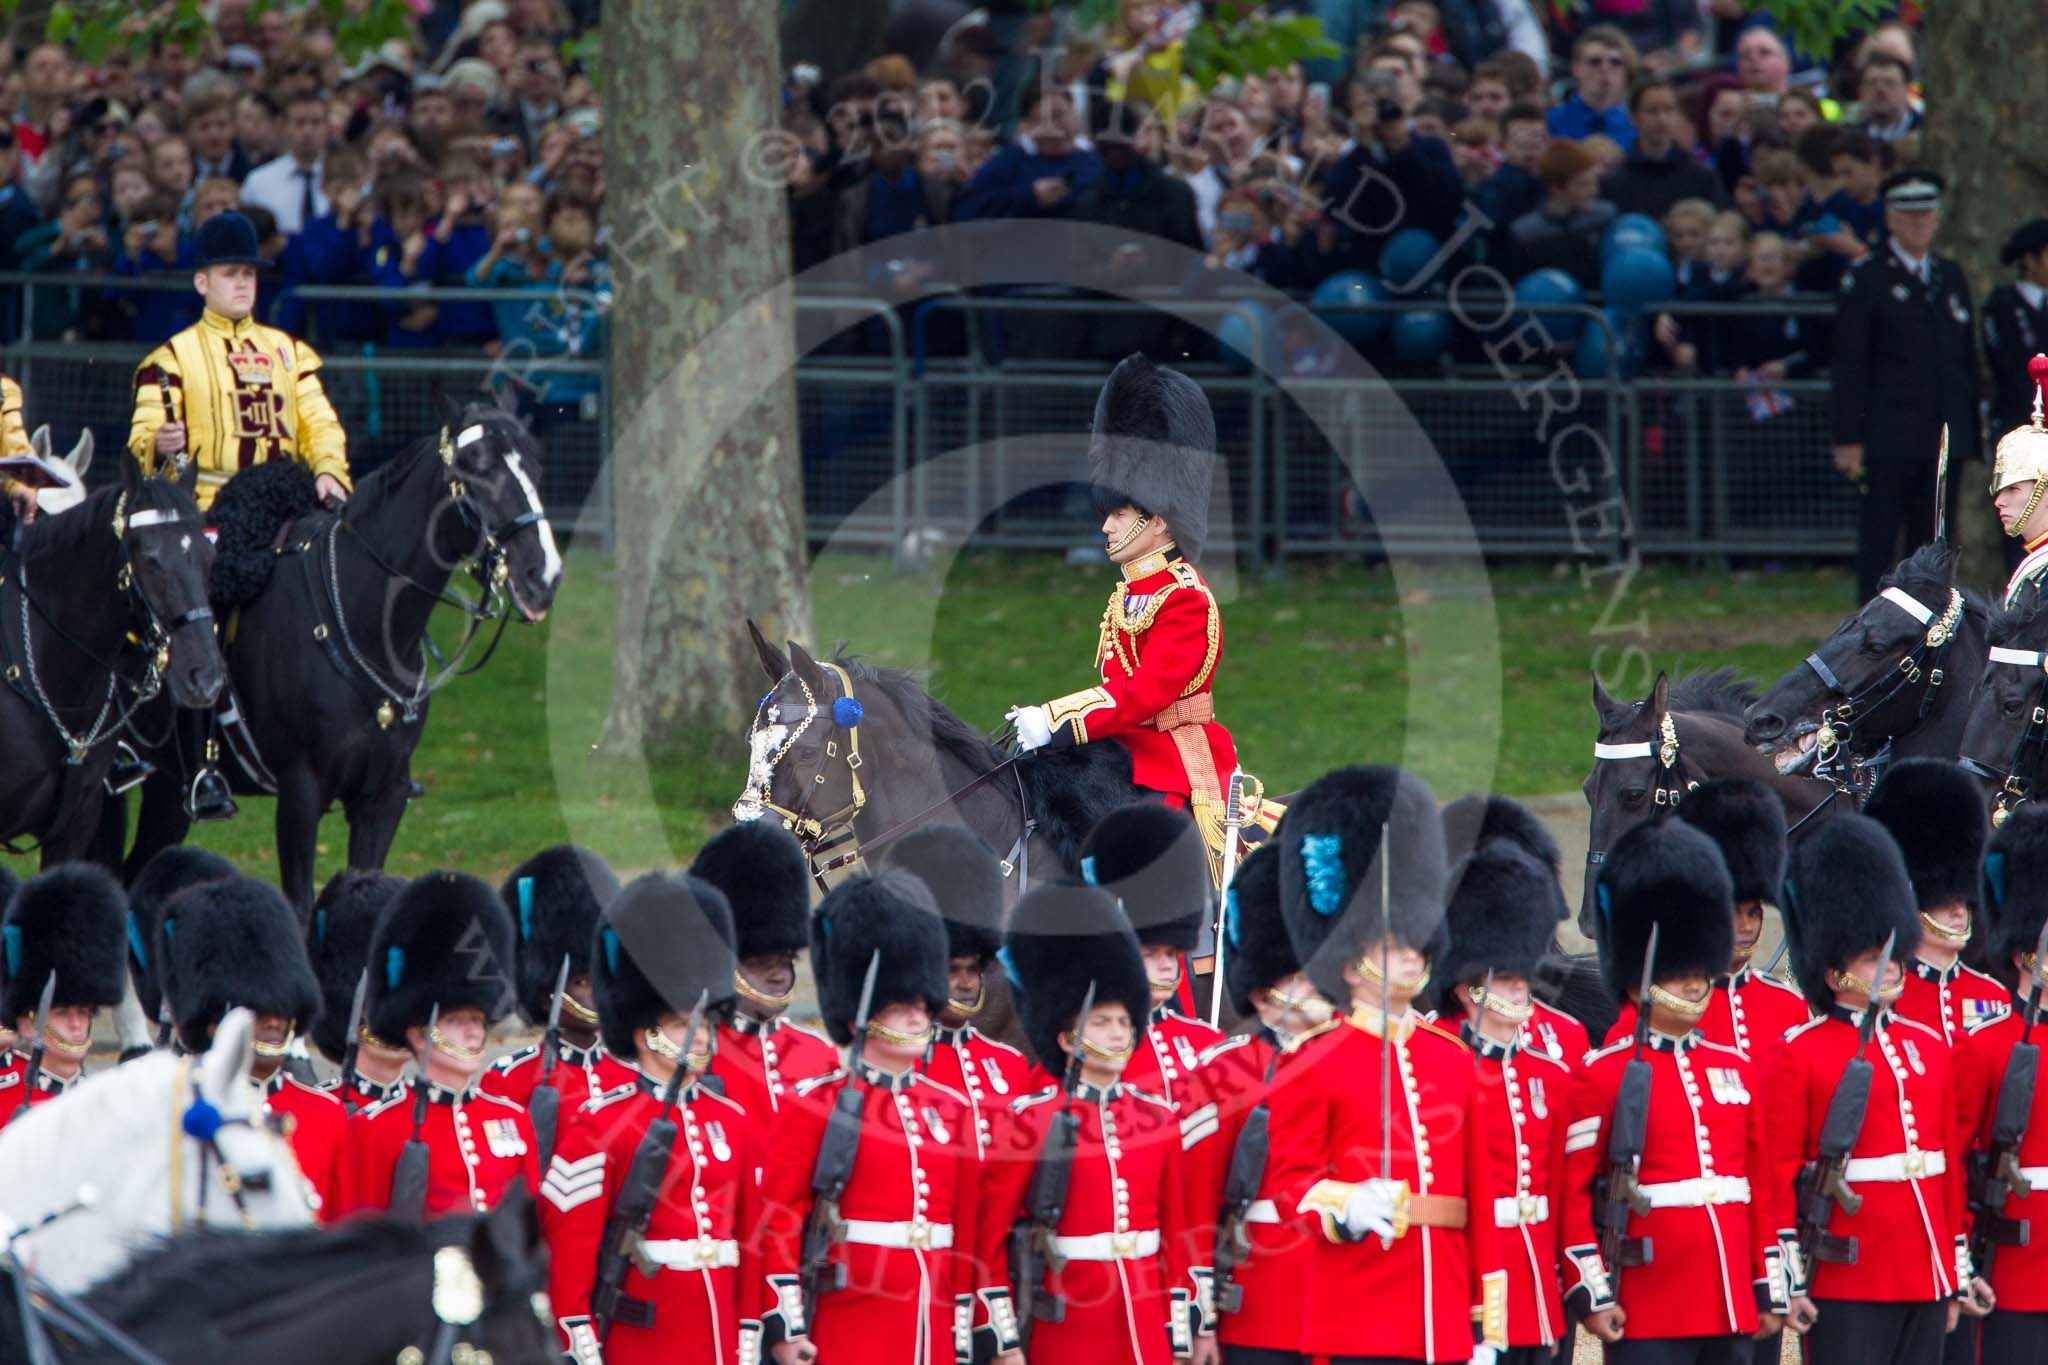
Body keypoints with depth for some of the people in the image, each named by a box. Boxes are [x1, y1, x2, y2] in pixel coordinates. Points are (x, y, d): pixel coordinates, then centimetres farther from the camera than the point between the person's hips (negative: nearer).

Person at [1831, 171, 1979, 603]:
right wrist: (1848, 438, -11)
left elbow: (1967, 357, 17)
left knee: (1932, 539, 6)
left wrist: (1971, 429, 11)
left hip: (1945, 437, 5)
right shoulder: (1867, 279, -1)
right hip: (1889, 434, -5)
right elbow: (1850, 366, -5)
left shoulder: (1952, 276, 15)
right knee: (1879, 540, -4)